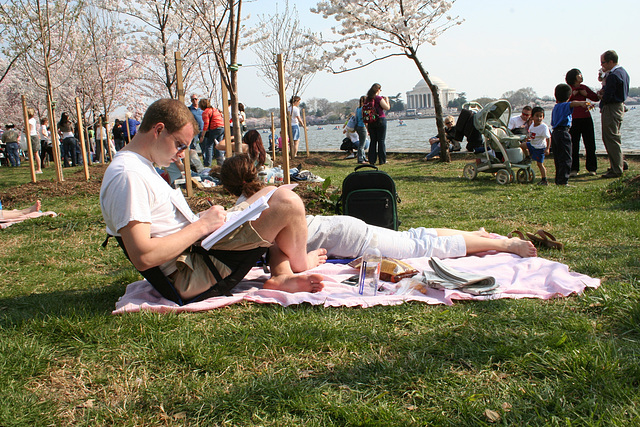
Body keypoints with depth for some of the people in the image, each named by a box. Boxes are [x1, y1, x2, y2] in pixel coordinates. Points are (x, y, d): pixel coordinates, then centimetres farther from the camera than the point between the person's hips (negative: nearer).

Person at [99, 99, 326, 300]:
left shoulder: (142, 166, 15)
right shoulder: (127, 175, -19)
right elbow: (143, 257, -28)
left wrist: (200, 219, 5)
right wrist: (201, 226, -19)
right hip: (190, 274, -11)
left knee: (271, 195, 19)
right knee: (287, 202, -16)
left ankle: (281, 276, 0)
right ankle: (300, 264, 13)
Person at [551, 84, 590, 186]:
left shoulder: (555, 107, 18)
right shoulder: (565, 105, -7)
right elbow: (572, 104, -31)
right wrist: (581, 103, -50)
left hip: (554, 133, 8)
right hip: (563, 133, -8)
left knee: (558, 159, 13)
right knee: (566, 159, -7)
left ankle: (558, 180, 17)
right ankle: (563, 181, -12)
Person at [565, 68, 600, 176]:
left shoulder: (584, 87, 13)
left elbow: (596, 98, 13)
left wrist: (586, 94, -1)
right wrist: (572, 95, -14)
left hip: (586, 118, 3)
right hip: (573, 119, -3)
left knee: (590, 144, 3)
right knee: (574, 145, -1)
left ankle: (591, 168, 11)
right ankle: (574, 169, 6)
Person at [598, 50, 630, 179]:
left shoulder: (613, 76, -21)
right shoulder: (623, 72, 12)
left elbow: (606, 97, -24)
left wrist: (600, 95, -1)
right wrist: (603, 92, 3)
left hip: (611, 109, -11)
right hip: (620, 106, 11)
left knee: (610, 139, -7)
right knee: (615, 137, 21)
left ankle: (617, 170, -5)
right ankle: (620, 163, 30)